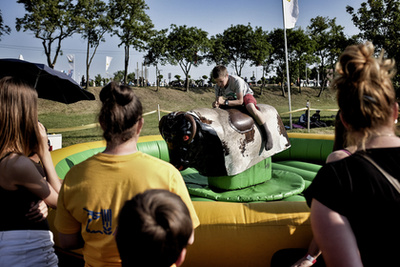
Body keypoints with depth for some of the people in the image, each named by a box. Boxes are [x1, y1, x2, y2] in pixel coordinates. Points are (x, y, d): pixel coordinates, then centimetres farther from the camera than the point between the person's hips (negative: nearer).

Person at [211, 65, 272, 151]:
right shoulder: (217, 87, -15)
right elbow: (218, 101, -11)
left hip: (245, 95, -6)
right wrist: (216, 104, -36)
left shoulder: (237, 81, -32)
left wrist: (225, 102, -40)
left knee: (252, 109, -39)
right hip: (232, 99, 6)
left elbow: (240, 101, -30)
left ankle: (267, 133, -25)